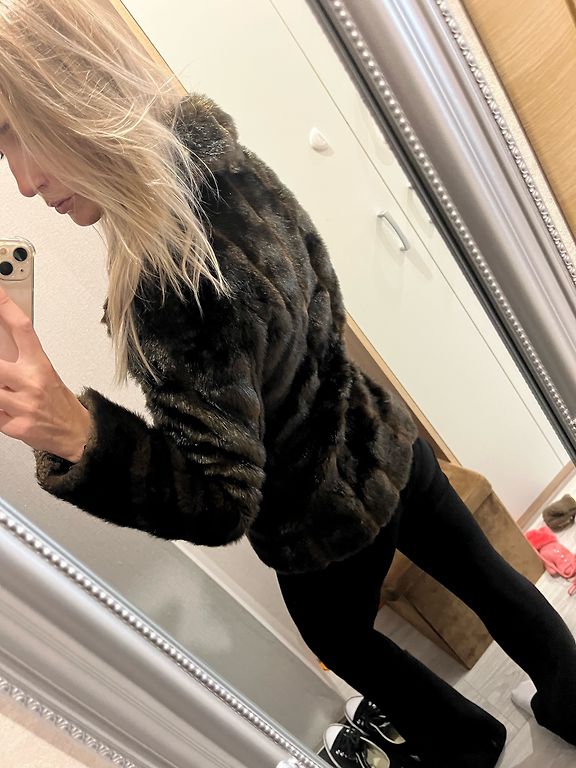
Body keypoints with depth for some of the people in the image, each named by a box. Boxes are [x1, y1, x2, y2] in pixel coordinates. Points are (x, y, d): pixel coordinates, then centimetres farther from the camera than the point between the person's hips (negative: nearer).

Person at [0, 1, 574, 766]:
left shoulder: (172, 289, -36)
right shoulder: (228, 160, -11)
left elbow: (221, 502, -29)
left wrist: (77, 436, -43)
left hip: (326, 528, -5)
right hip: (387, 447, 6)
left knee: (338, 637, 29)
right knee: (487, 578, 28)